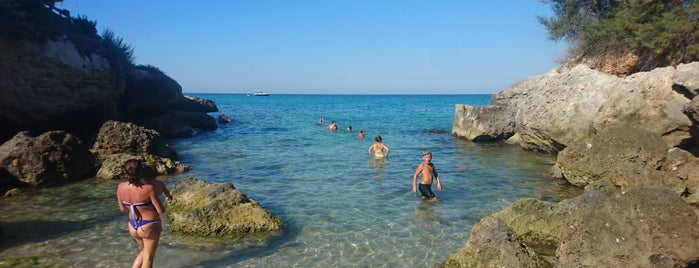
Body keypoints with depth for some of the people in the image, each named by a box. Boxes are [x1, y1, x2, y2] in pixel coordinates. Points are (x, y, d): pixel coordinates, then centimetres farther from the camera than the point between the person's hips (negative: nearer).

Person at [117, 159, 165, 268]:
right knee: (148, 258, 13)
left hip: (133, 226, 5)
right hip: (149, 226, -5)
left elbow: (122, 208, 6)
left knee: (145, 250, 31)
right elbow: (161, 211, -15)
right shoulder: (148, 188, -24)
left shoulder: (121, 187, -9)